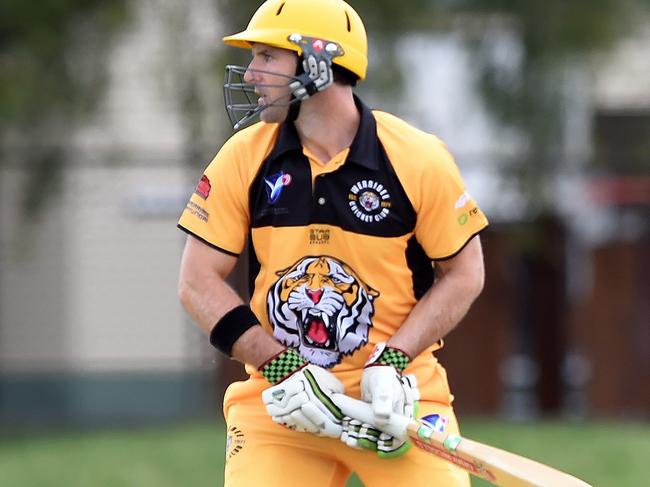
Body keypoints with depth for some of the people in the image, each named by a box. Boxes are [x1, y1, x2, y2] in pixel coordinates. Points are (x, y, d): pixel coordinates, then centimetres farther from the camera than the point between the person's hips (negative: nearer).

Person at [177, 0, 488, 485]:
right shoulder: (244, 158, -1)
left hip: (399, 387, -1)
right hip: (277, 395, 2)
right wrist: (281, 370, -11)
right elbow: (199, 281, -1)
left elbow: (464, 273, 0)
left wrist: (393, 363, -12)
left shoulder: (418, 158, -6)